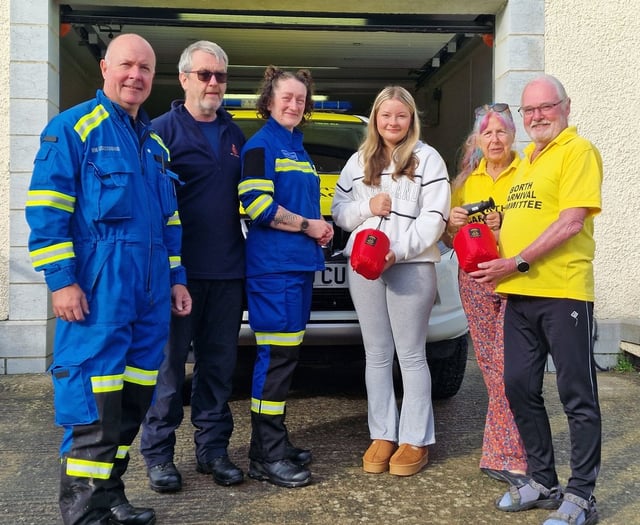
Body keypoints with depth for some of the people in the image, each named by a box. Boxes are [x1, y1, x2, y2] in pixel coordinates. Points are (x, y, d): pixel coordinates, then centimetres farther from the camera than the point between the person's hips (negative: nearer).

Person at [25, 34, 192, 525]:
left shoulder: (154, 141, 21)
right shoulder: (73, 127, -1)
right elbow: (46, 209, -8)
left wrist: (175, 278, 19)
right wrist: (61, 279, -15)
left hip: (151, 285, 7)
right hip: (98, 283, -7)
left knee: (133, 394, 10)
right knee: (94, 393, -8)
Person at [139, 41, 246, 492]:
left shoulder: (235, 134, 15)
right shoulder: (165, 129, -2)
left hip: (228, 270, 5)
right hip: (180, 268, -5)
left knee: (219, 362, 10)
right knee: (170, 362, 2)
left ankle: (213, 447, 22)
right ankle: (158, 453, 14)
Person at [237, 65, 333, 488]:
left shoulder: (299, 148, 22)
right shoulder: (261, 145, -4)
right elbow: (257, 204, -15)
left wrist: (320, 227, 7)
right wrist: (307, 225, -11)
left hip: (301, 262, 9)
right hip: (273, 265, -9)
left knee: (286, 354, 12)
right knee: (276, 356, -9)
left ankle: (275, 442, 21)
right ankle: (267, 456, -2)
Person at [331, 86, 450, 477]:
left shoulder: (428, 159, 4)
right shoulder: (358, 161, 17)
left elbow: (434, 217, -5)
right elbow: (339, 210, 14)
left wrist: (399, 250, -17)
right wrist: (367, 206, -6)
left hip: (412, 266, -4)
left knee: (411, 355, 0)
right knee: (377, 354, 8)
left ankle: (416, 440, 8)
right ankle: (383, 435, 16)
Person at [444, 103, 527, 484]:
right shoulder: (467, 180, 16)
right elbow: (451, 240, 20)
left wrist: (507, 228, -18)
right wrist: (453, 225, -2)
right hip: (474, 278, 4)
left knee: (507, 364, -10)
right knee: (490, 363, 5)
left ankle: (502, 455, -1)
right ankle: (512, 454, 16)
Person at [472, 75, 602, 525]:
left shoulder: (577, 150, -5)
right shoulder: (528, 158, 20)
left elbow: (572, 221, -16)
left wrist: (518, 262, -17)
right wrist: (502, 270, 12)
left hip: (563, 292, -8)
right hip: (520, 293, 8)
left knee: (577, 395, 1)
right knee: (519, 387, 12)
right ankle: (543, 481, 26)